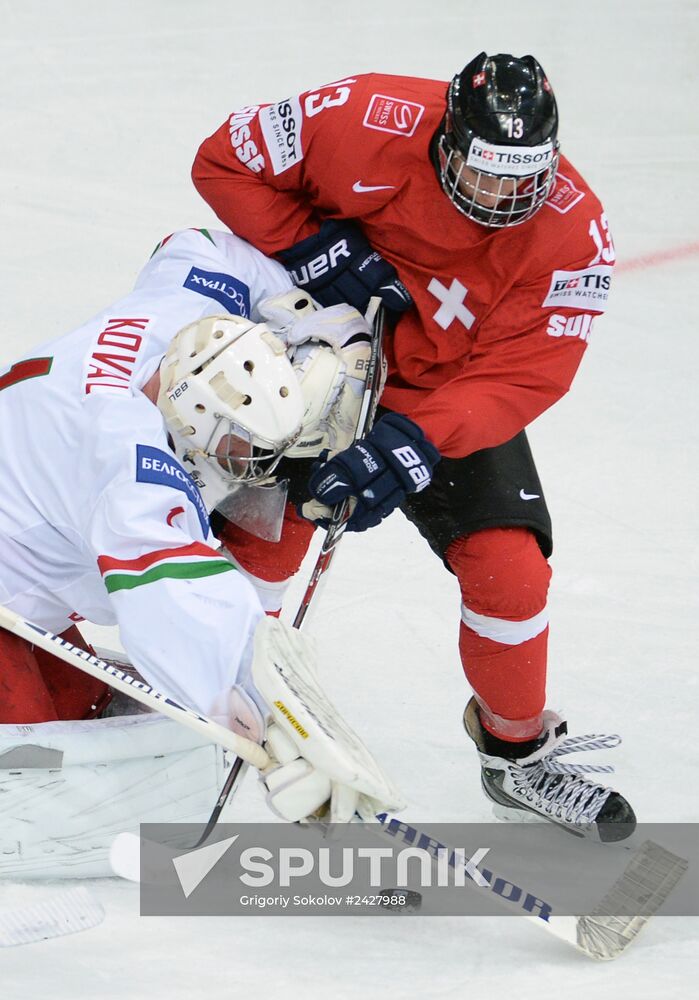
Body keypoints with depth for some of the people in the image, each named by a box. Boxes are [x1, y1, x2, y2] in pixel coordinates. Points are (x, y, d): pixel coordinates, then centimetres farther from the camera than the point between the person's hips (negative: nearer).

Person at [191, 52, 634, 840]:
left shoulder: (573, 236, -23)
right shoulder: (367, 123, -29)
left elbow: (519, 378, -25)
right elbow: (227, 161, -16)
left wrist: (412, 441, -38)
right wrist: (313, 250, -27)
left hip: (450, 396, 1)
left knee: (508, 566, -6)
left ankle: (519, 753, 17)